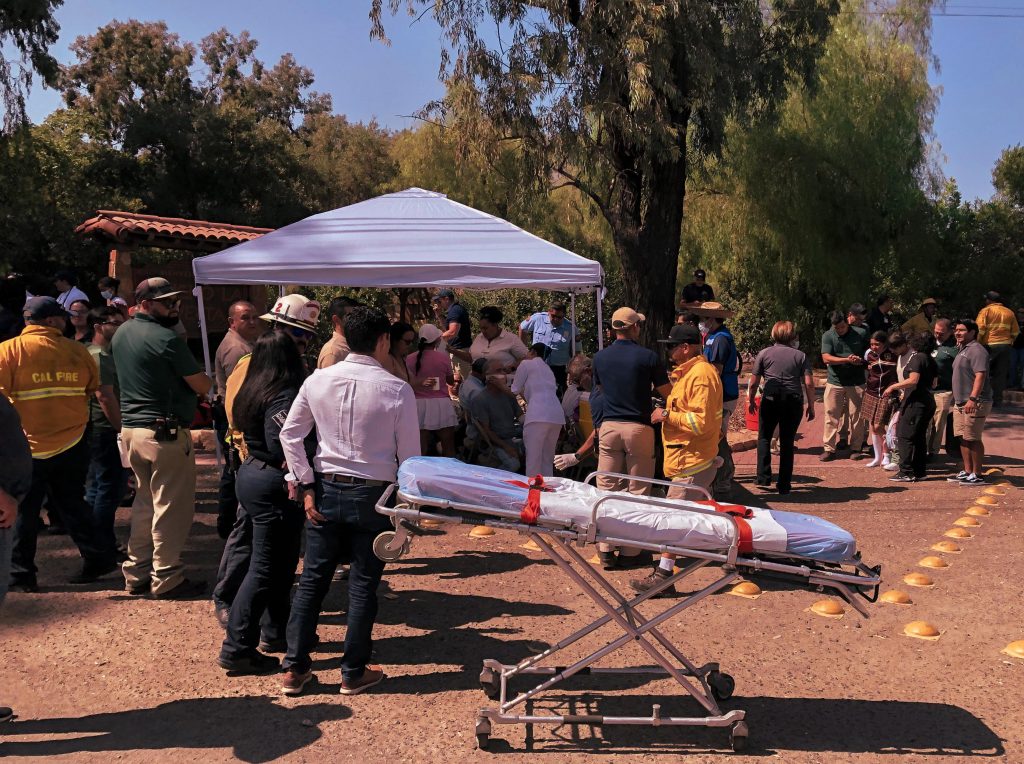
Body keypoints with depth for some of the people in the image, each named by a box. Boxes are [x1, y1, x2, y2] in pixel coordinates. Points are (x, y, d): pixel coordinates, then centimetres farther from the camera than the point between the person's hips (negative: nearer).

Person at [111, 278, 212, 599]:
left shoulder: (121, 334, 10)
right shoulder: (167, 339, -16)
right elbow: (202, 386, -12)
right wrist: (207, 378, 8)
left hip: (131, 428, 9)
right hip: (165, 431, -9)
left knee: (145, 502, 18)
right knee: (171, 508, 1)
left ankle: (137, 574, 24)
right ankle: (166, 579, 7)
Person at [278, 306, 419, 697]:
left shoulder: (317, 381, -1)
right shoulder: (397, 390, -11)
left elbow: (290, 434, 2)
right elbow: (409, 454, -6)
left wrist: (307, 486, 5)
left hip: (326, 491, 3)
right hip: (373, 495, -3)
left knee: (312, 580, 13)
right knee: (363, 587, 9)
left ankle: (295, 669, 20)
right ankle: (354, 673, 20)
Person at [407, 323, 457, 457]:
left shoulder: (410, 359, -2)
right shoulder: (443, 358, -6)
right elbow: (451, 381, 9)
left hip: (418, 404, 2)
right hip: (440, 403, -2)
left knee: (421, 448, 4)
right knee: (448, 446, 8)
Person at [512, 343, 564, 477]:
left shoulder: (526, 363, 10)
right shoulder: (548, 368, 29)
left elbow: (515, 390, 12)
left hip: (538, 415, -6)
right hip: (557, 416, 7)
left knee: (533, 459, -5)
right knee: (547, 459, 12)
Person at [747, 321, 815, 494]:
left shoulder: (764, 354, 3)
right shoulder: (800, 356, 4)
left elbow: (753, 382, 1)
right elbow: (809, 383, -4)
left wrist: (750, 400, 16)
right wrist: (811, 406, 5)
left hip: (770, 400, -1)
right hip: (794, 402, 1)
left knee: (764, 438, 16)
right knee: (787, 442, 10)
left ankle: (763, 477, 8)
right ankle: (784, 484, 12)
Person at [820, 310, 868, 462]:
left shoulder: (859, 335, 2)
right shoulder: (827, 336, -2)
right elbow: (826, 358, -12)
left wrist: (862, 360, -7)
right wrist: (847, 360, -21)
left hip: (856, 383, 1)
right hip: (834, 382, -1)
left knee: (856, 417, 4)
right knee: (831, 417, 0)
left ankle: (856, 448, 15)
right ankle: (829, 449, 6)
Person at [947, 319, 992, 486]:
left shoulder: (976, 350, -12)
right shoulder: (963, 350, 20)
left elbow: (980, 376, -22)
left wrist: (972, 399, -30)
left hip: (974, 403, -10)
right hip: (960, 403, 10)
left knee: (973, 439, -7)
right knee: (963, 438, 11)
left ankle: (977, 475, -2)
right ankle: (967, 471, 18)